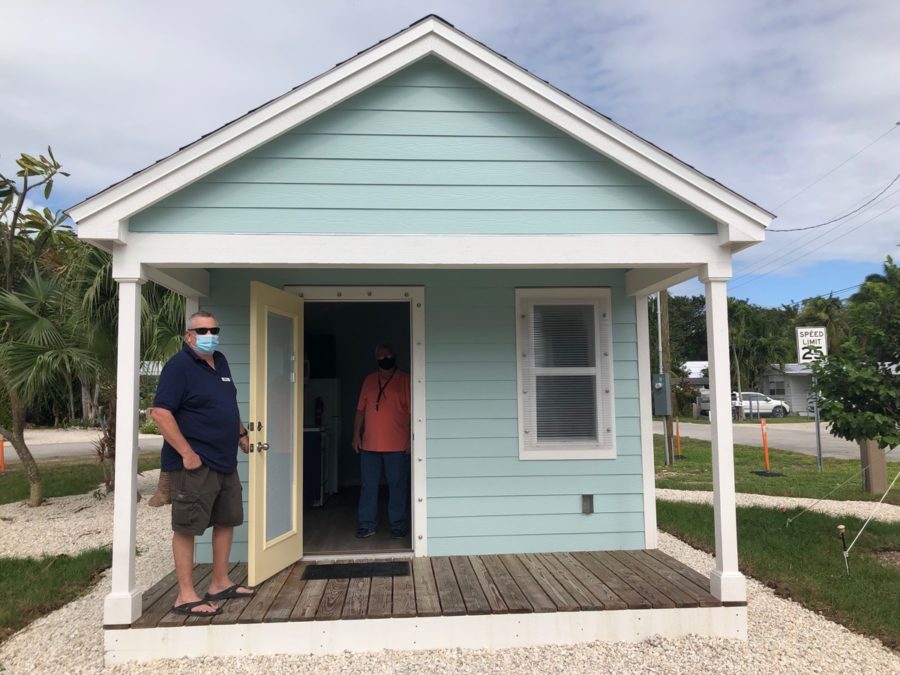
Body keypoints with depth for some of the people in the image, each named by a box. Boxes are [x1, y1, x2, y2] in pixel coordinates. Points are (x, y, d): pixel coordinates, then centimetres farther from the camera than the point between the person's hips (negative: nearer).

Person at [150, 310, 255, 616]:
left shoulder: (220, 362, 12)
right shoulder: (179, 366, -13)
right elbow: (161, 413, -21)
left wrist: (241, 433, 23)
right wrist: (187, 452, -22)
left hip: (225, 462, 9)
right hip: (195, 464, -9)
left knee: (227, 521, 16)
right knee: (187, 527, 0)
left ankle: (220, 584, 29)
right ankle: (186, 596, 9)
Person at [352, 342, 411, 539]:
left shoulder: (405, 380, -1)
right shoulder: (369, 381, 11)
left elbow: (412, 411, -3)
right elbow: (360, 410, 13)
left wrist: (411, 438, -8)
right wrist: (356, 435, 6)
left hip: (397, 445, -3)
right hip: (369, 444, 3)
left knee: (397, 486, 3)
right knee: (368, 486, 7)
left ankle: (398, 526, 14)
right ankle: (367, 525, 17)